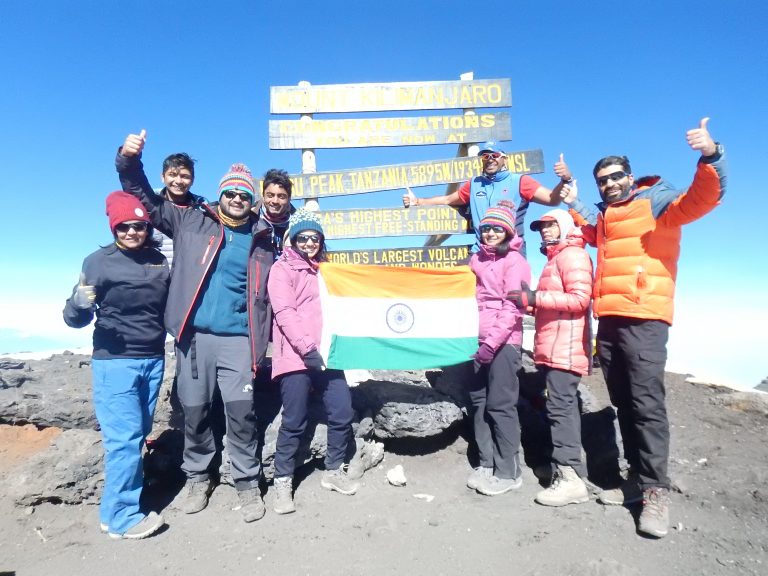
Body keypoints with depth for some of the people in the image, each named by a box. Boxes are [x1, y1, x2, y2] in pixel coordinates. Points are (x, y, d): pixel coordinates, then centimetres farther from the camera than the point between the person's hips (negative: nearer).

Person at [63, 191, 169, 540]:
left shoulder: (159, 261, 8)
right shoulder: (99, 261, -3)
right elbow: (75, 319, -6)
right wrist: (80, 304, -26)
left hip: (153, 360, 4)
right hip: (114, 362, -4)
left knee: (139, 434, 10)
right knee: (124, 437, -6)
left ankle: (120, 508, 24)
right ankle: (121, 516, 6)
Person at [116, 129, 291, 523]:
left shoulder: (262, 239, 9)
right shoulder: (191, 221, 7)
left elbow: (268, 293, 15)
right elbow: (144, 198, 7)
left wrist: (263, 338, 9)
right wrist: (129, 160, -10)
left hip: (238, 339, 0)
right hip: (193, 336, 1)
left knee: (241, 413, -2)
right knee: (194, 412, 9)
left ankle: (248, 484, 15)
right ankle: (197, 477, 30)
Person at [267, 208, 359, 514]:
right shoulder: (283, 268, 0)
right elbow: (284, 313, -12)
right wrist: (308, 348, -20)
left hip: (326, 355, 6)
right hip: (296, 356, -6)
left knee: (342, 413, 5)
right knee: (294, 422, -2)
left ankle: (333, 471, 25)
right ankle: (282, 482, 18)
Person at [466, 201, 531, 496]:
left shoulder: (514, 261, -6)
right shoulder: (476, 259, 14)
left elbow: (512, 308, -13)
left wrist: (493, 342, -19)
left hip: (504, 342, -7)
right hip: (480, 340, 7)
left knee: (500, 405, -4)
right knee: (479, 401, 9)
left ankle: (508, 472, 8)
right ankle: (487, 463, 21)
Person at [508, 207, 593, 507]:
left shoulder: (572, 255, -5)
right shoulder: (555, 259, 26)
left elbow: (580, 299, -18)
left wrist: (535, 297, -18)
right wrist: (531, 302, 13)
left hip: (565, 347, -10)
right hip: (553, 348, 10)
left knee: (560, 407, -13)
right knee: (563, 407, 10)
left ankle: (569, 478, -9)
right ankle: (573, 471, 16)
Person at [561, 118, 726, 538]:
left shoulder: (656, 201, 2)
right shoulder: (604, 216, 22)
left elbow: (703, 198, -15)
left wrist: (711, 156, -30)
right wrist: (573, 203, 36)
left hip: (644, 319, -7)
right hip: (608, 320, 7)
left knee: (646, 402, -11)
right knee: (623, 403, 9)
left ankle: (656, 491, -5)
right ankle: (637, 478, 18)